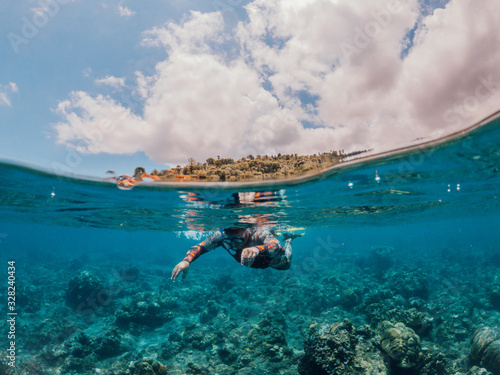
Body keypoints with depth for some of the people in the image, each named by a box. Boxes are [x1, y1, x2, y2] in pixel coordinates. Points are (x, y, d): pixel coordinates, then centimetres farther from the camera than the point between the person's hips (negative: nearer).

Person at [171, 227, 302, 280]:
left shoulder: (259, 234, -51)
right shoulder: (222, 236, -40)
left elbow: (279, 248, -67)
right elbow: (200, 247, -34)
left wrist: (258, 249, -88)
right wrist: (186, 261, -55)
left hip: (270, 260, -4)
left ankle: (288, 239, 50)